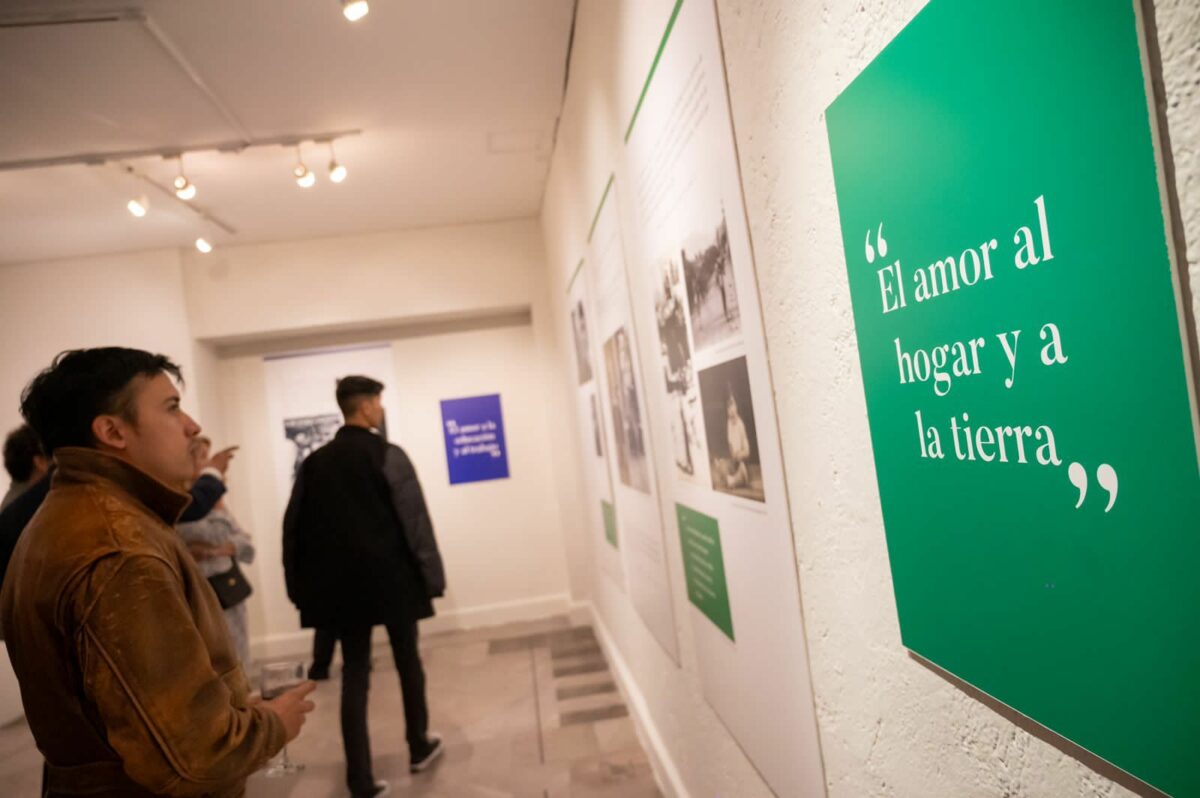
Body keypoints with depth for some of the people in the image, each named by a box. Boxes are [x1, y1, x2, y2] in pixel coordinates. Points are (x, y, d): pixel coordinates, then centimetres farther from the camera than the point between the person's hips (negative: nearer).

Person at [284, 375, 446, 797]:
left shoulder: (314, 463, 5)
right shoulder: (388, 456, -9)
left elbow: (294, 526, 6)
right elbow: (416, 522, -13)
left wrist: (300, 586, 13)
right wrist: (431, 576, -6)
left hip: (342, 584, 4)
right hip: (392, 580, -3)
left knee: (354, 674, 9)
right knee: (408, 661, 16)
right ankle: (419, 747, 33)